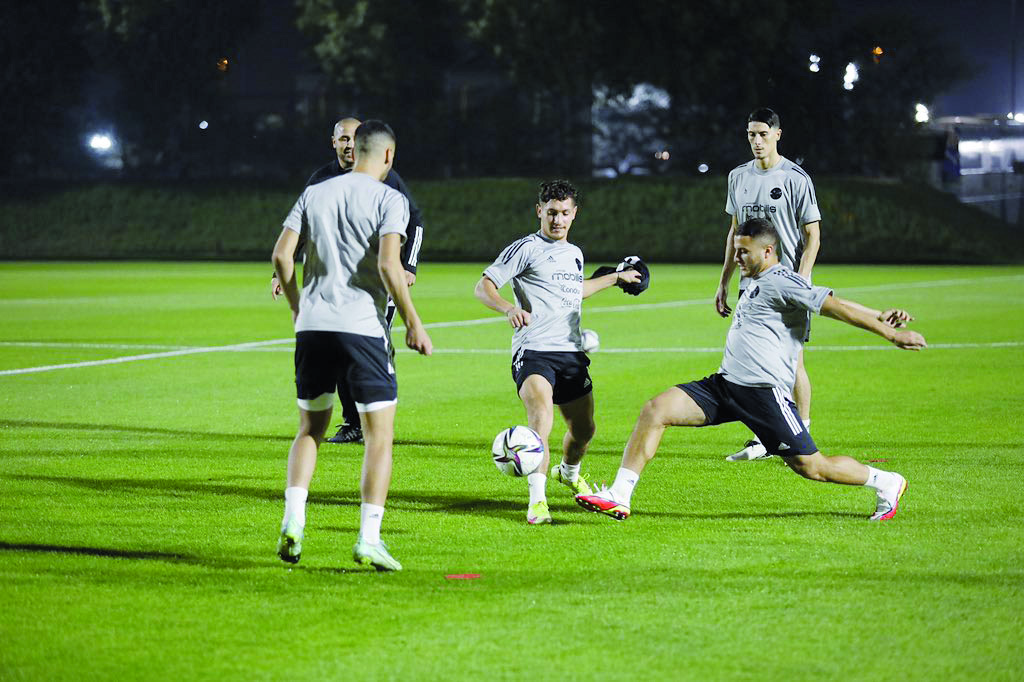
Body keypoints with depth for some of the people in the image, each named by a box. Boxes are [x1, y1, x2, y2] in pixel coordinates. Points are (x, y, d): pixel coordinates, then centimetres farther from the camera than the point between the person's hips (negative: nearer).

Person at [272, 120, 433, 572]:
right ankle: (369, 540, -5)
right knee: (380, 433, 3)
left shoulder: (314, 194, 11)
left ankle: (293, 520, 0)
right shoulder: (388, 200, -2)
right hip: (363, 327, -4)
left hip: (312, 326, 5)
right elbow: (388, 265, -14)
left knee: (310, 428, 17)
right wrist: (413, 324, -6)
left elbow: (282, 255, 6)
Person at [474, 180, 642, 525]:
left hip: (572, 353, 7)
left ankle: (569, 471, 45)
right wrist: (509, 308, -27)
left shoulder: (575, 254, 19)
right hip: (533, 351, -7)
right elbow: (483, 286, -8)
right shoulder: (526, 249, -3)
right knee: (541, 418, -28)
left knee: (583, 430, 11)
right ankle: (537, 500, -31)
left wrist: (616, 277, 50)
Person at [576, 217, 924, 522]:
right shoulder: (757, 283, 20)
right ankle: (619, 496, -10)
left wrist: (889, 332, -16)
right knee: (655, 409, -7)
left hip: (765, 392, -9)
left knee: (810, 467, -4)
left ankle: (886, 482, 21)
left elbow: (835, 306, -14)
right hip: (725, 384, 9)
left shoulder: (779, 281, -9)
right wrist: (880, 318, 24)